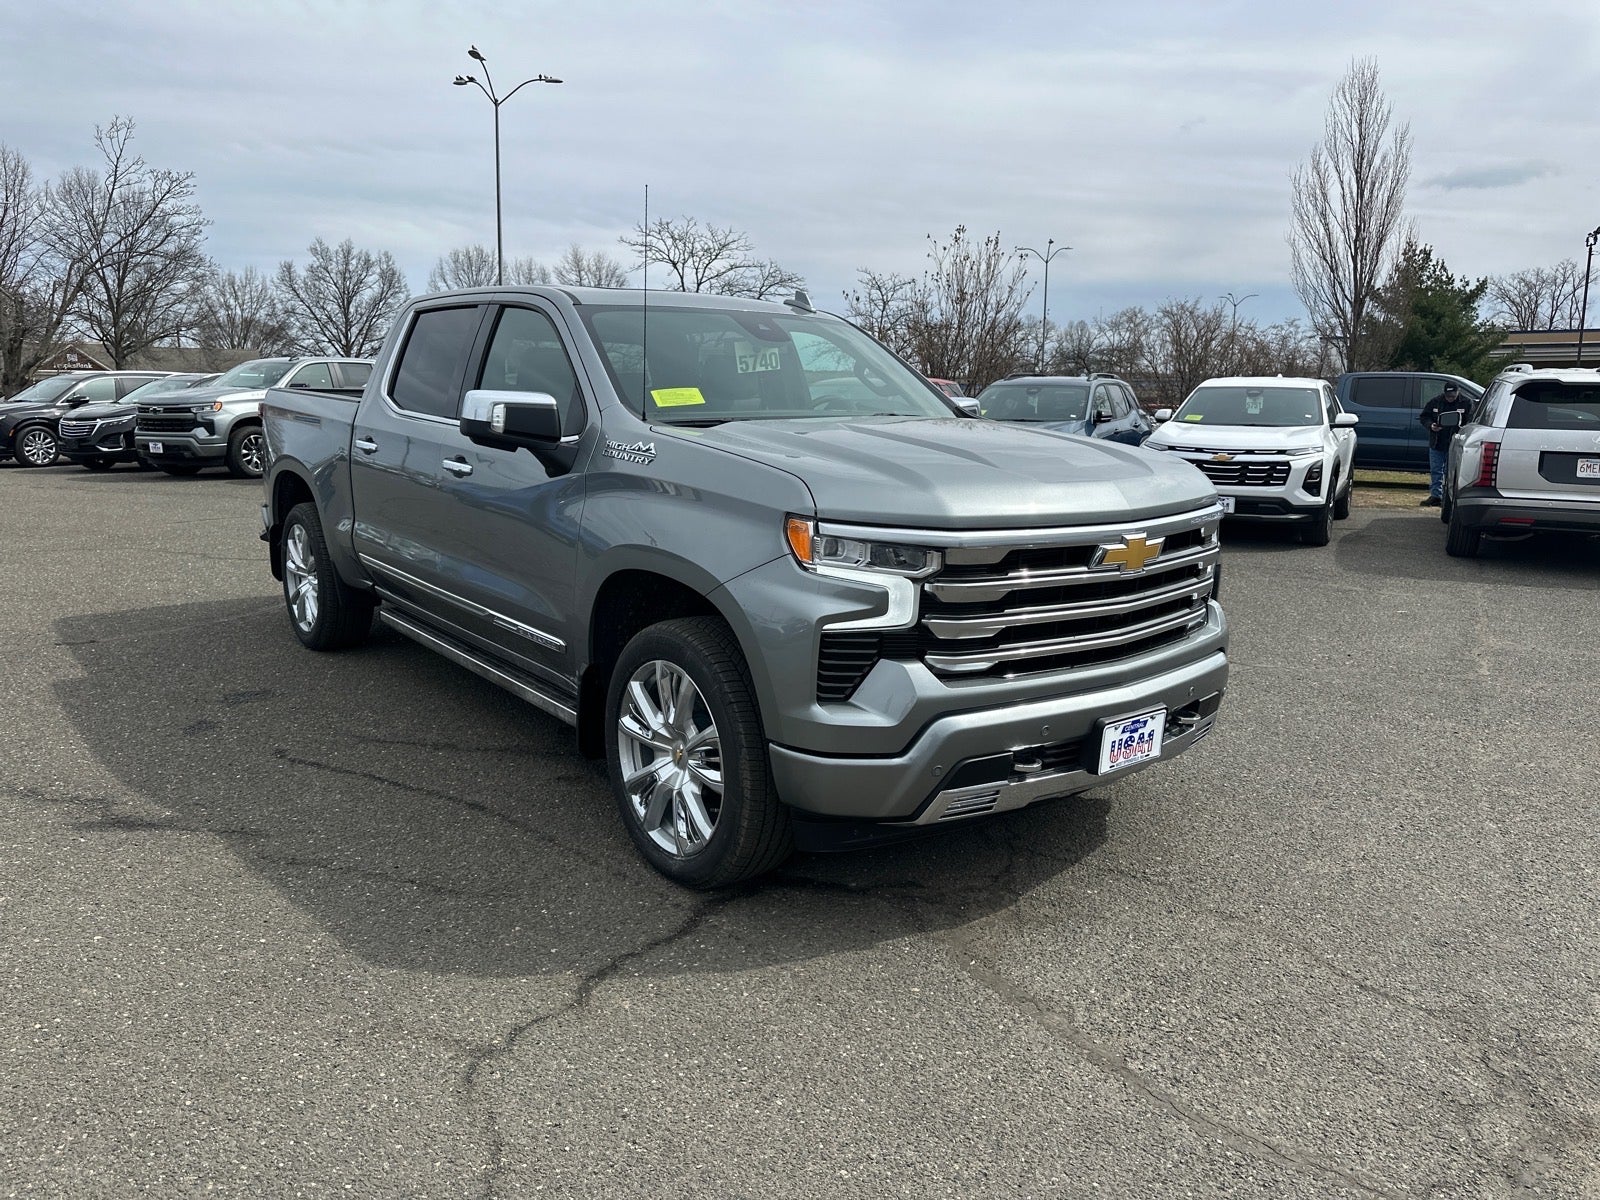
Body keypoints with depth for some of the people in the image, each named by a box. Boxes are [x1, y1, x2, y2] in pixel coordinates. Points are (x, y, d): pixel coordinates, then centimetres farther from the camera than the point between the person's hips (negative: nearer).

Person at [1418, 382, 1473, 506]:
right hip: (1436, 444, 3)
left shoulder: (1466, 403, -2)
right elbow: (1423, 416, 12)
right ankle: (1435, 495, 13)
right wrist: (1430, 425, -8)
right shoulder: (1435, 402, 5)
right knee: (1435, 470, 6)